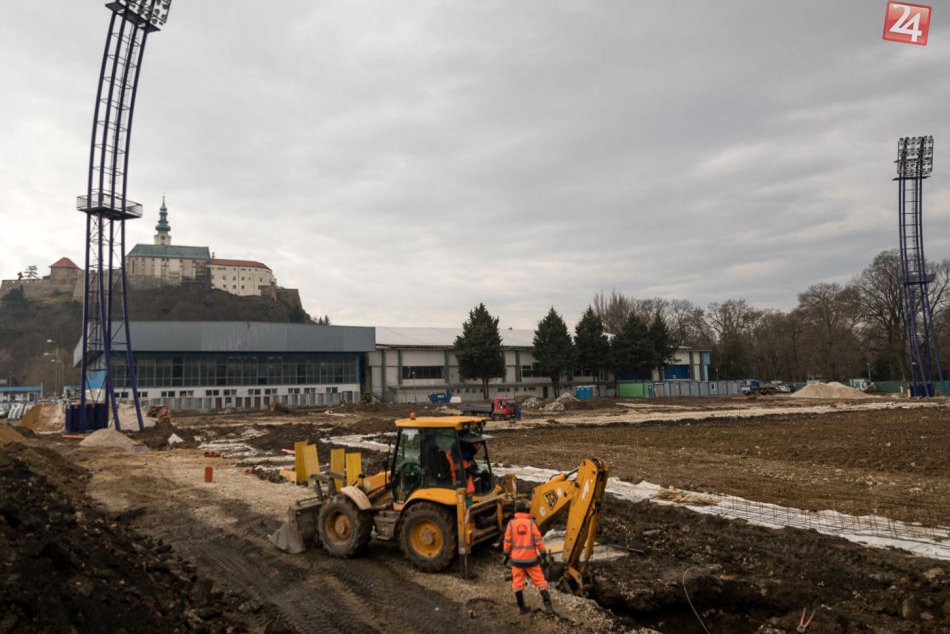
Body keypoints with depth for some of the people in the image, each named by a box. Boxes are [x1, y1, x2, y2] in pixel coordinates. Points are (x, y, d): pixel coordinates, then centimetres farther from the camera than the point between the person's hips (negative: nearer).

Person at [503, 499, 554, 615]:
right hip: (531, 558, -1)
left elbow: (507, 542, -1)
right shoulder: (531, 523, -8)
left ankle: (522, 608, 15)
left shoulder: (511, 524, -5)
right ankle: (548, 605, 2)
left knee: (518, 583, 12)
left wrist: (506, 555, 10)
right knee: (540, 581, 7)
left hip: (516, 559, 1)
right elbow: (539, 541, -7)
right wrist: (544, 554, 2)